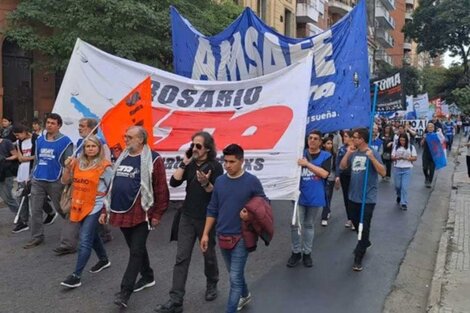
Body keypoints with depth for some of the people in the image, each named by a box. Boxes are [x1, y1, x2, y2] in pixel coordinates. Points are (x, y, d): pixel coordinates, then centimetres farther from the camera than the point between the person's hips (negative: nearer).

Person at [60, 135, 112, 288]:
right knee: (92, 235, 21)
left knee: (85, 240, -8)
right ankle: (104, 260, 42)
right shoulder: (77, 163, 4)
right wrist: (67, 168, -8)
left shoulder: (104, 166, -11)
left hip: (95, 207, -6)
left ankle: (76, 276, -4)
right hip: (79, 206, 7)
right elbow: (65, 181, 8)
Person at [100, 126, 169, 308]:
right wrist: (106, 209, 16)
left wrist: (157, 214, -12)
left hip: (141, 215, -7)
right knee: (136, 248, 19)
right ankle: (147, 276, 38)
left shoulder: (153, 160, -10)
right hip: (122, 214, 7)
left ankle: (125, 291, 3)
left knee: (136, 251, -2)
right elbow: (113, 185, 17)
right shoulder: (122, 158, 12)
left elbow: (161, 190, -12)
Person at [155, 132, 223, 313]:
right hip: (187, 217, 4)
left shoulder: (215, 166, -9)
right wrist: (184, 163, -10)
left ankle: (212, 285, 40)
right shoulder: (190, 165, 4)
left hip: (207, 219, -4)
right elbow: (174, 182, -7)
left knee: (209, 255, 14)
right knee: (181, 258, -1)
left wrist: (205, 183, -33)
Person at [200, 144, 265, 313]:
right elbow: (212, 210, 6)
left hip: (241, 236, -5)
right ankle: (245, 295, 47)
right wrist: (205, 233, 3)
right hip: (222, 236, 5)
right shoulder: (219, 181, 0)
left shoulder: (252, 181, -11)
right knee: (235, 273, 22)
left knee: (235, 277, -3)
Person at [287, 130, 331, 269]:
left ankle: (307, 253, 26)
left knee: (309, 225, 14)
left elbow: (325, 174, -18)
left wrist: (307, 164, -24)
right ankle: (296, 252, 17)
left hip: (314, 196, -1)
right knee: (296, 224, 2)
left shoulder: (326, 156, -3)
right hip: (299, 195, 1)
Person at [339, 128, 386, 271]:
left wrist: (371, 157, -28)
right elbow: (342, 166, 4)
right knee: (356, 223, 21)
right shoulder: (354, 153, 5)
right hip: (353, 196, 6)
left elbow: (383, 172, -18)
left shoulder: (373, 153, -12)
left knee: (364, 227, 0)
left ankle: (358, 259, 7)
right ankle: (364, 243, 47)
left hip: (368, 198, -6)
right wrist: (348, 153, -7)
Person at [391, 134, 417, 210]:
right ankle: (399, 196, 40)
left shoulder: (411, 147, 1)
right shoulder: (396, 147, 5)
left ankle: (404, 203, -4)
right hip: (397, 169, 2)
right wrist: (398, 158, -17)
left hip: (407, 169, -2)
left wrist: (406, 158, -15)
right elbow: (392, 157, 3)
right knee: (397, 186, 10)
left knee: (404, 187, -9)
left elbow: (415, 158, 0)